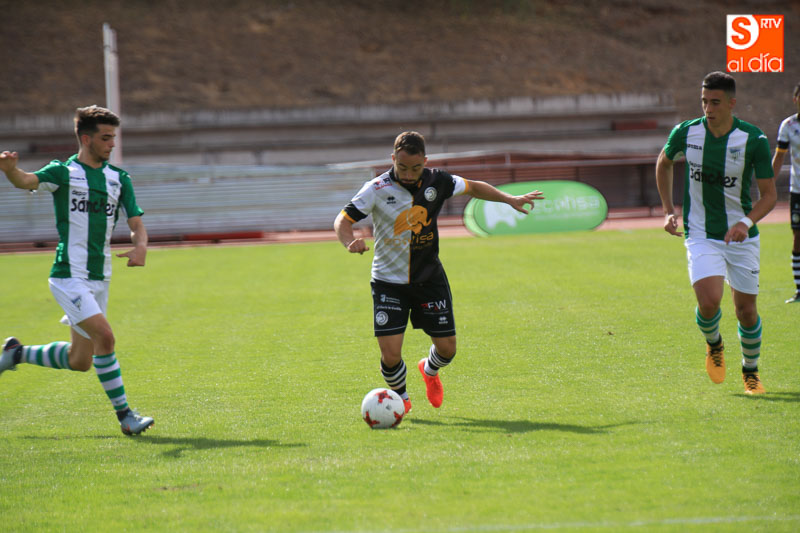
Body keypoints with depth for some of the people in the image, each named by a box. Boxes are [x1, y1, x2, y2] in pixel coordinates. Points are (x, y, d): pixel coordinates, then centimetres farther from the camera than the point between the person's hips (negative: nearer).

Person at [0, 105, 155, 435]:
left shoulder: (119, 178, 10)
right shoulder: (64, 172, -5)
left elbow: (136, 223, 6)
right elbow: (27, 181, -24)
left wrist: (140, 246, -18)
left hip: (99, 278, 7)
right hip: (69, 276, -7)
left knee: (80, 361, 10)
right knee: (104, 336, -22)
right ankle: (125, 415, -13)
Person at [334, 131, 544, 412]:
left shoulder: (436, 181, -5)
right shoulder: (377, 189, -15)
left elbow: (473, 187, 12)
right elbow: (342, 221, -16)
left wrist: (510, 199, 6)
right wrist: (350, 242, -37)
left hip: (429, 278, 3)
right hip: (389, 281, -3)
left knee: (447, 348, 4)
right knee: (390, 355, -12)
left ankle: (429, 370, 43)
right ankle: (400, 398, 20)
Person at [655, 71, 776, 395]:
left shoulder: (754, 140, -14)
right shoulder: (686, 133, -7)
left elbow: (769, 193, -10)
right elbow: (663, 163, 15)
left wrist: (746, 222, -29)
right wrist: (668, 210, 8)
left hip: (741, 236, 0)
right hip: (701, 235, 0)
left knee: (746, 310, 4)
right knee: (709, 302, -20)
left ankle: (750, 371, 31)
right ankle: (713, 344, 15)